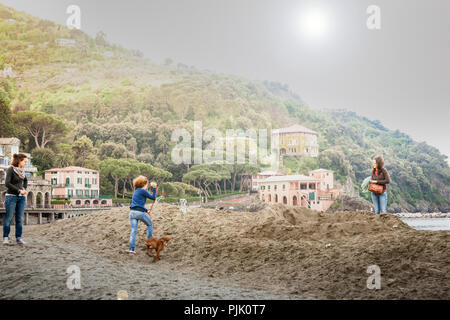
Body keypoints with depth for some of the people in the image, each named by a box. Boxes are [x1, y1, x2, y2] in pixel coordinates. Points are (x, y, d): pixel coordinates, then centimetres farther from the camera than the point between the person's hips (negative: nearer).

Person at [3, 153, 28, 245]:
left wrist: (24, 189, 9)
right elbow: (7, 183, -17)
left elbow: (25, 180, 27)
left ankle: (19, 238, 7)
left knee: (19, 219, 4)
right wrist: (19, 190, -16)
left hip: (21, 197, 6)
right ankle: (5, 238, 5)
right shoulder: (10, 169, -9)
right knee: (9, 218, -2)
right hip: (11, 196, -6)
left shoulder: (22, 170, 9)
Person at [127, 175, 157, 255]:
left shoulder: (136, 191, 19)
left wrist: (146, 211, 30)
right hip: (140, 212, -7)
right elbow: (153, 197, -3)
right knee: (150, 224, 18)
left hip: (132, 212, 7)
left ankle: (131, 249, -4)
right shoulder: (143, 191, -6)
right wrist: (154, 188, 3)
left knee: (133, 231, 3)